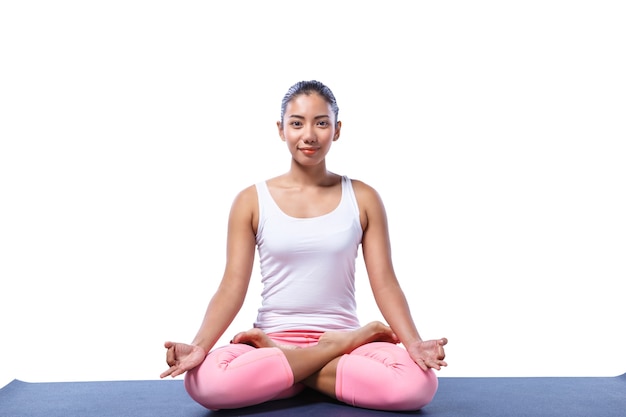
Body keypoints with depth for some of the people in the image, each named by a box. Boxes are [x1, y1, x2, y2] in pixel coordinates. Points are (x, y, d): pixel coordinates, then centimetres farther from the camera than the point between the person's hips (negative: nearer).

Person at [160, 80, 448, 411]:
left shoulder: (362, 199, 3)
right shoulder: (252, 201, 2)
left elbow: (384, 284, -1)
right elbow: (232, 287, -4)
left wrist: (414, 343, -18)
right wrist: (199, 346, -20)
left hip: (343, 335, 1)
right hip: (274, 335, 0)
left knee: (418, 383, -31)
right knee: (204, 381, -33)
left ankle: (278, 363, -10)